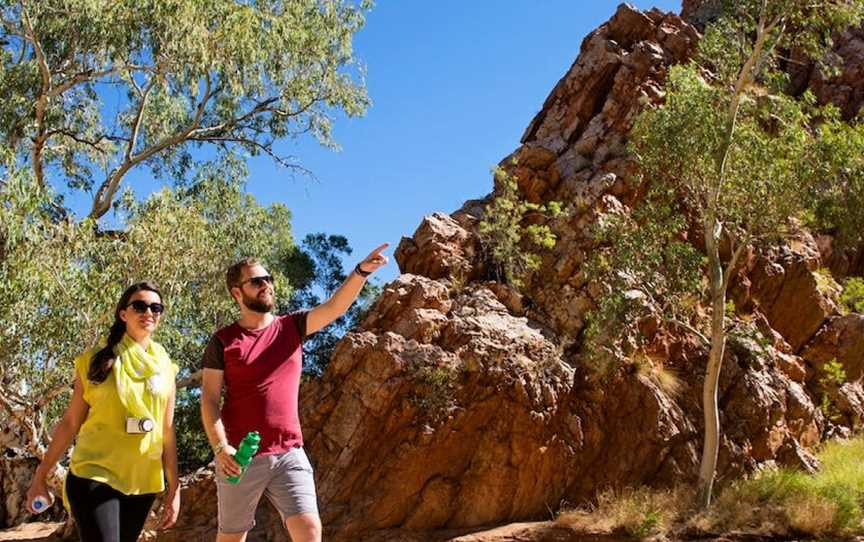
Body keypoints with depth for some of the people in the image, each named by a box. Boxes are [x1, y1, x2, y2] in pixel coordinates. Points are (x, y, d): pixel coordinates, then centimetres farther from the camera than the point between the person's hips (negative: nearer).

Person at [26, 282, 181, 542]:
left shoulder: (165, 367, 8)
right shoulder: (96, 360, -1)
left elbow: (167, 431, 10)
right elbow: (70, 423, 2)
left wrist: (174, 488, 7)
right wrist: (40, 476, 2)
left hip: (142, 482, 4)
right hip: (94, 475, -4)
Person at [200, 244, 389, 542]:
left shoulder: (292, 326, 7)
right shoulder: (223, 341, 0)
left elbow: (334, 307, -8)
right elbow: (209, 400, -3)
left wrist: (361, 271, -24)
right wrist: (220, 448, -16)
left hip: (289, 454, 2)